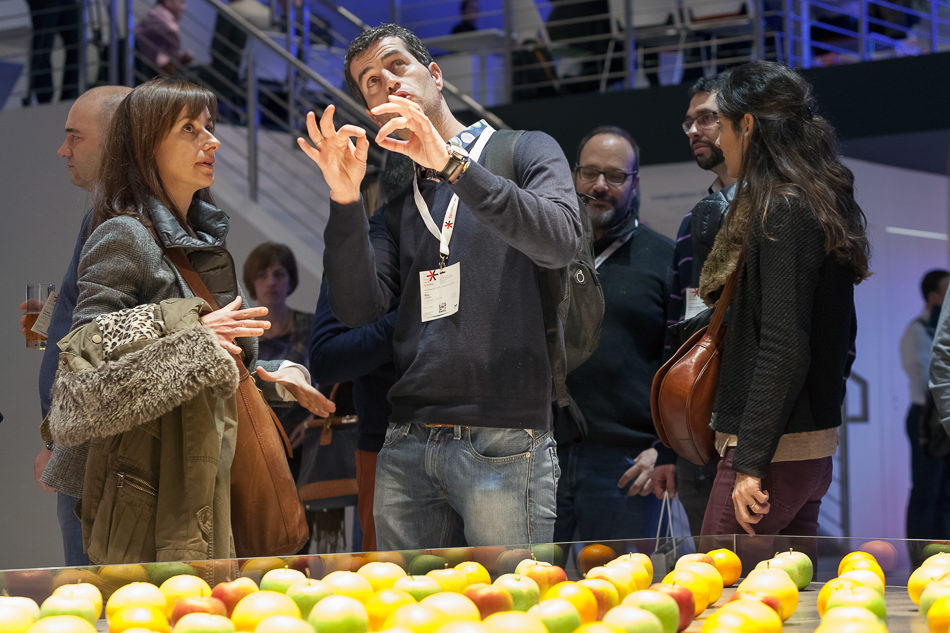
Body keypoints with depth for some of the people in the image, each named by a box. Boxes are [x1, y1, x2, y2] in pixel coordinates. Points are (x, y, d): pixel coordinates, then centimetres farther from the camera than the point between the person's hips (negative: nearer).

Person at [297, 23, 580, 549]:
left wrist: (450, 164, -18)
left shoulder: (525, 152, 9)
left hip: (502, 444, -4)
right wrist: (344, 199, -8)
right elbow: (358, 308, 5)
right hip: (406, 447, 5)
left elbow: (559, 242, -12)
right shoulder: (396, 203, 20)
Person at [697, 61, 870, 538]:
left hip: (775, 447, -10)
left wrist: (751, 461, -21)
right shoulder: (821, 207, 15)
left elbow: (784, 347, -20)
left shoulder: (784, 212, -13)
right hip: (814, 450, 10)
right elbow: (842, 342, 19)